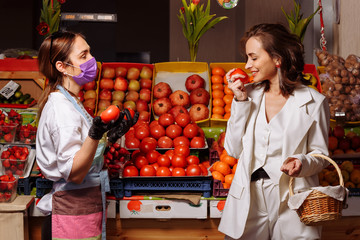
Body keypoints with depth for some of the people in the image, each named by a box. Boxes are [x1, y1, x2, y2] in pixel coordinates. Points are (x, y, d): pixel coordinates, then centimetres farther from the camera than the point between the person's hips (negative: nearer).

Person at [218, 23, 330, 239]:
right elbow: (234, 150, 3)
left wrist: (302, 163, -19)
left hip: (291, 203, -3)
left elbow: (321, 154, 2)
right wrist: (241, 102, -3)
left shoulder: (313, 102, -4)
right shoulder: (251, 95, 8)